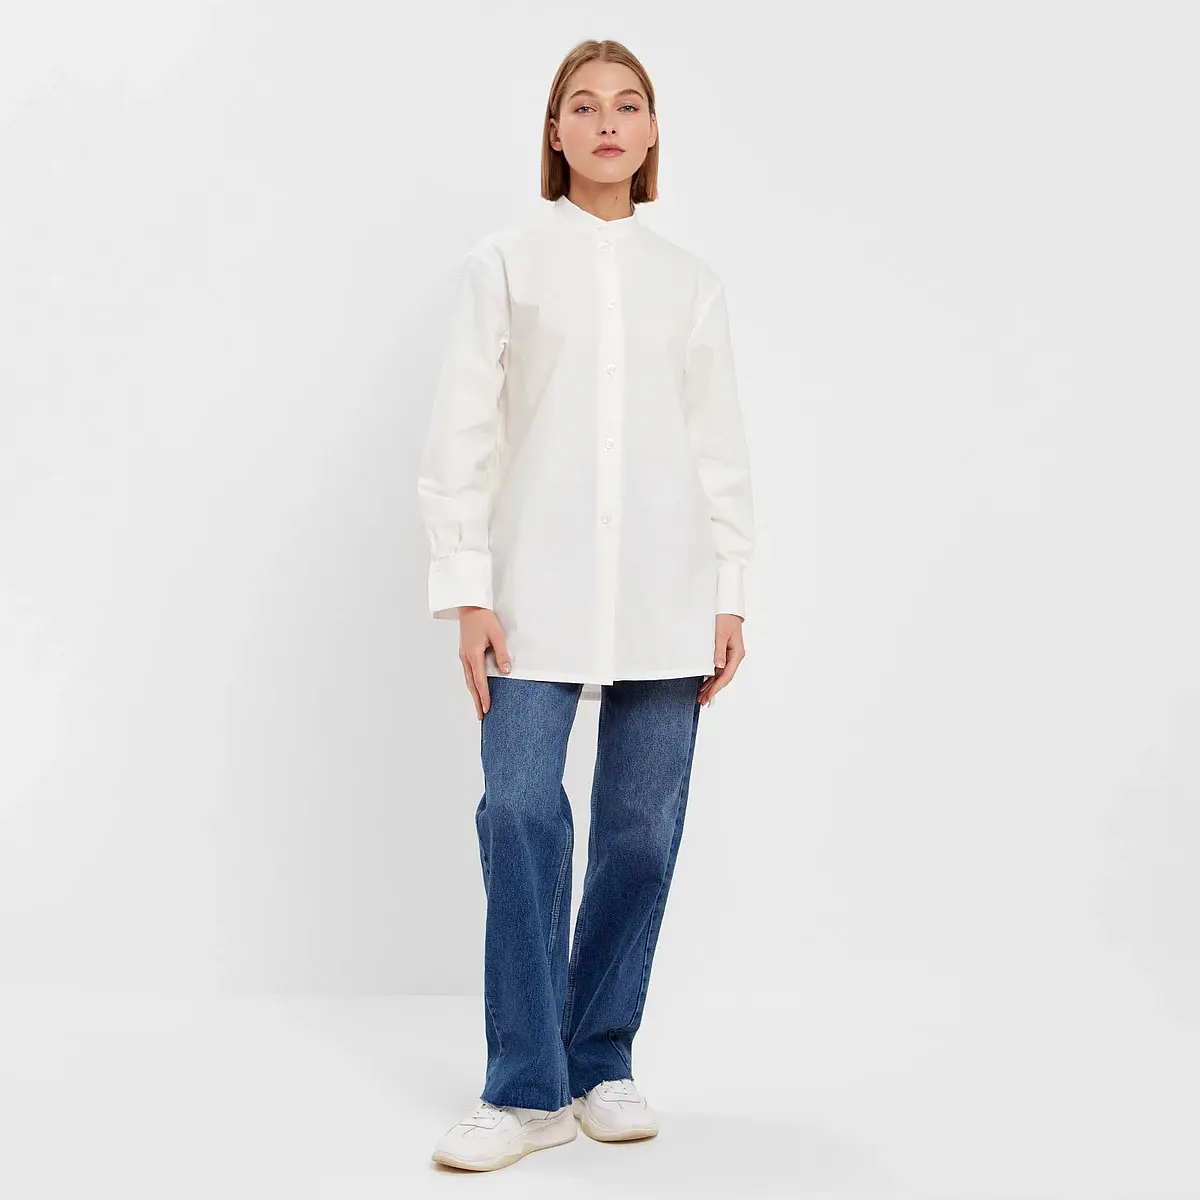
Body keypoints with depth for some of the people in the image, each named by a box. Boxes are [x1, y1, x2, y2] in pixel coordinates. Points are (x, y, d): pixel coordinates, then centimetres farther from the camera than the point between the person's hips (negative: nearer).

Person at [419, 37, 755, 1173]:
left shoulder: (690, 280, 13)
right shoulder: (503, 262, 6)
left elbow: (721, 445, 13)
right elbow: (461, 434, 2)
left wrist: (731, 594, 7)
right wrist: (467, 590, -5)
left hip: (665, 593, 2)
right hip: (538, 585, -2)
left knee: (642, 826, 3)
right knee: (520, 812, -9)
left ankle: (602, 1061, 18)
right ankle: (529, 1088, 1)